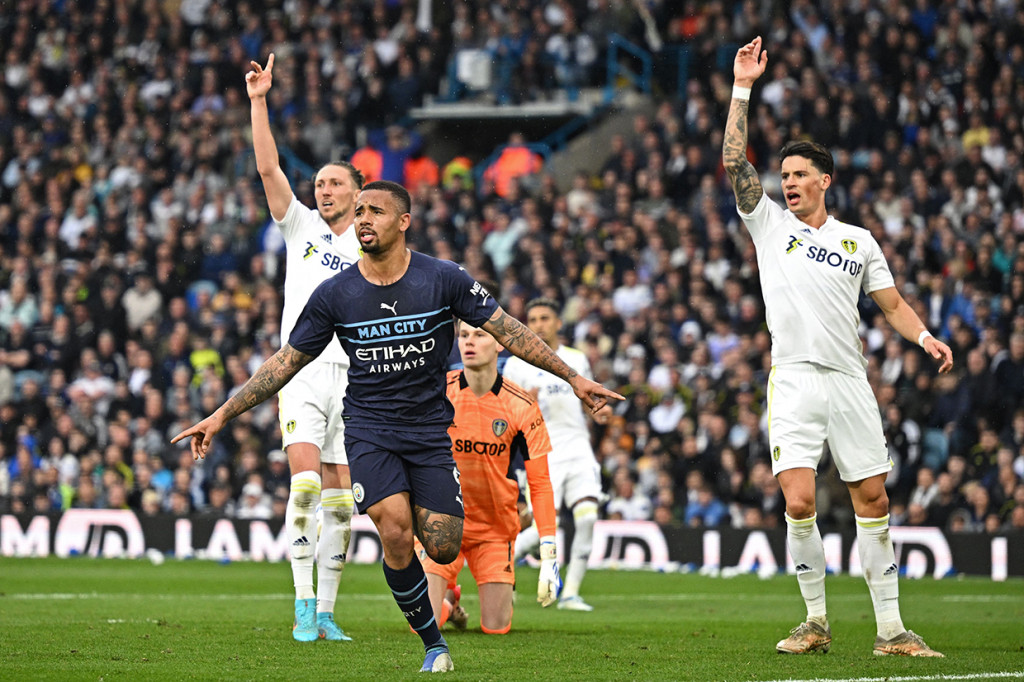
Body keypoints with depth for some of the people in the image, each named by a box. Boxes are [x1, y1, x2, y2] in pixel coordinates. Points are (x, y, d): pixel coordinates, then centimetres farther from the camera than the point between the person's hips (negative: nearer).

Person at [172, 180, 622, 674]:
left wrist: (574, 378, -2)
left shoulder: (444, 280, -7)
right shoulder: (335, 295, -6)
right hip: (368, 428, -1)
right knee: (396, 535, -22)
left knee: (443, 550, -9)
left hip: (430, 429, 1)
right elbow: (286, 363, 2)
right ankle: (433, 643, -4)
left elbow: (507, 331, 0)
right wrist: (221, 416, -1)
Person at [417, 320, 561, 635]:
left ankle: (505, 596, 34)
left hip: (496, 529, 0)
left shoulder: (521, 406, -11)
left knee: (495, 628, -4)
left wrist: (548, 553, -14)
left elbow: (539, 482, -8)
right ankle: (449, 598, 27)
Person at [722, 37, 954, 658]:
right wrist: (743, 88, -3)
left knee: (873, 500, -1)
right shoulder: (770, 224, 10)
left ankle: (891, 629, 4)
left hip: (851, 382, 2)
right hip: (794, 380, -2)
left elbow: (893, 302, 13)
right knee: (799, 502, -14)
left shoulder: (859, 240, 13)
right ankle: (816, 622, 0)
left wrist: (925, 336, -7)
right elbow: (735, 163, 1)